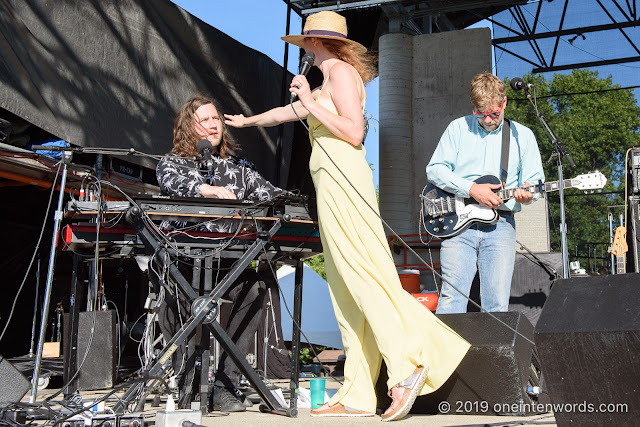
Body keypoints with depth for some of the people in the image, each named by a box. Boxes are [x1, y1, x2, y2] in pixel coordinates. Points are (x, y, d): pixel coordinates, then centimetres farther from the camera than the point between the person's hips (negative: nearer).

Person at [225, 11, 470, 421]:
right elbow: (290, 112, 40)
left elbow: (354, 132, -13)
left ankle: (406, 365, -20)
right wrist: (248, 120, 53)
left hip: (342, 178, -9)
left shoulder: (342, 72, -1)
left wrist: (311, 102, -8)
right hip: (332, 183, 9)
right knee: (347, 289, 3)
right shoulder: (330, 80, 26)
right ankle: (358, 395, 3)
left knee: (362, 275, -16)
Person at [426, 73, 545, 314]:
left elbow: (534, 180, 13)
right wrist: (472, 189, -10)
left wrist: (526, 193, -12)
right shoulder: (458, 128, 11)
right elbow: (434, 169, 3)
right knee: (451, 299, -10)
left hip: (501, 224, 1)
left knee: (498, 305, -4)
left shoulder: (522, 136, 14)